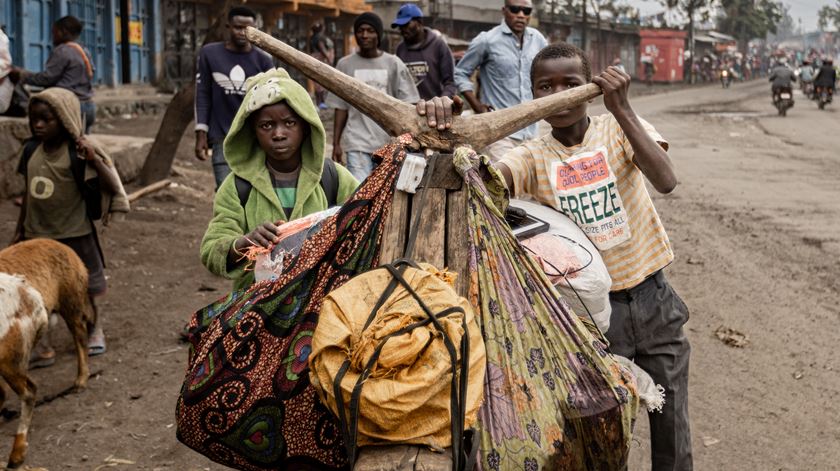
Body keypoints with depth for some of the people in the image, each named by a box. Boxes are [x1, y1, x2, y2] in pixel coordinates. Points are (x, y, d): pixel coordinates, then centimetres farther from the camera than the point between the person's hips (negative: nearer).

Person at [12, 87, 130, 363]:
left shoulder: (77, 153, -16)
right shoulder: (31, 151, 0)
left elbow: (111, 187, -20)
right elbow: (29, 193, 11)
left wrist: (94, 158, -34)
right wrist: (20, 230, 15)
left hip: (73, 236, -4)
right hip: (37, 236, 4)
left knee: (81, 292, 14)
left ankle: (94, 332, 37)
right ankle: (41, 347, 14)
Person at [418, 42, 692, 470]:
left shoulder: (619, 129, -5)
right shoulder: (533, 157, -4)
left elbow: (665, 180, -23)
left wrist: (621, 108, -31)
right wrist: (442, 130, -43)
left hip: (652, 300, 1)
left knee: (671, 434, 12)